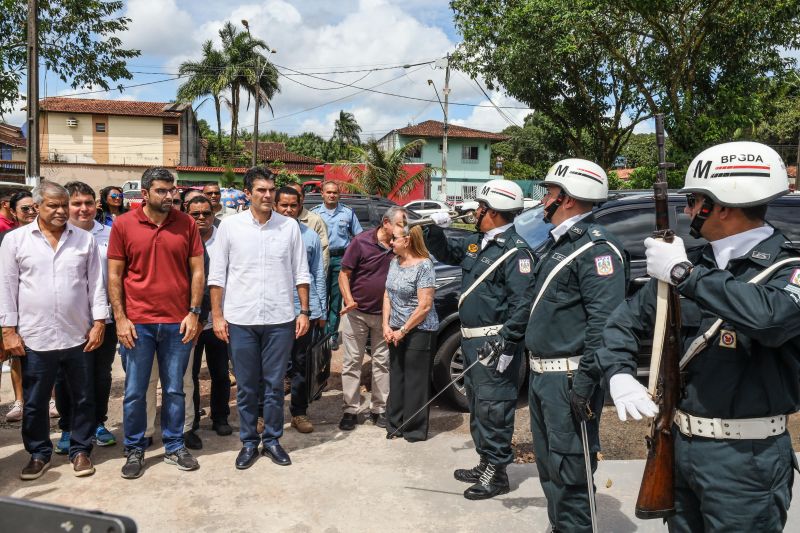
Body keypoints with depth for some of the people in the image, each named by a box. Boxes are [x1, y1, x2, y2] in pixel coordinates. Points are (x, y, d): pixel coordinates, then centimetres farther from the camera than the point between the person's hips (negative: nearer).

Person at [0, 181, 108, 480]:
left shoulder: (85, 239, 3)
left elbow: (96, 284, 4)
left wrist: (99, 323, -2)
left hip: (79, 335, 1)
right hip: (35, 338, 0)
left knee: (83, 398, 10)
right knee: (35, 402, 12)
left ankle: (80, 450, 25)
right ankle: (39, 454, 29)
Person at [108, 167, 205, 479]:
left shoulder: (186, 224, 1)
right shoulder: (123, 225, -1)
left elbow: (197, 271, 2)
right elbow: (114, 275, 1)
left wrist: (194, 313, -4)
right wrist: (120, 318, -5)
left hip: (178, 323, 1)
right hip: (137, 323, 0)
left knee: (174, 390, 12)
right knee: (134, 392, 9)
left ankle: (174, 447, 27)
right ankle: (134, 450, 26)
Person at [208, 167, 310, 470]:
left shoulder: (289, 226, 2)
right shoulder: (230, 225, 0)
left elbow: (301, 273, 6)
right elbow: (217, 275, 2)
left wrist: (304, 311, 1)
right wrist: (217, 316, -2)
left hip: (280, 319, 0)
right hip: (240, 319, 0)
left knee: (274, 385, 10)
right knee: (246, 387, 10)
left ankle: (272, 440, 25)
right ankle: (248, 443, 26)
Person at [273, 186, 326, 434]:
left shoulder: (311, 236, 7)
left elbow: (319, 274, 10)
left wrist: (322, 311, 8)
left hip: (305, 309, 2)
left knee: (301, 363, 11)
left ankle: (299, 412, 23)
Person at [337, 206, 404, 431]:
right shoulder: (362, 241, -12)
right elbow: (344, 274, -8)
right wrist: (349, 300, -21)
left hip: (384, 314, 3)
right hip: (356, 312, -3)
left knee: (383, 362, 9)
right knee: (352, 361, 4)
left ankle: (379, 409, 21)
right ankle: (351, 410, 14)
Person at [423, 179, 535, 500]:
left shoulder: (514, 250, -16)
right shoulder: (477, 242, 12)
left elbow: (522, 301, -22)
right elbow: (445, 253, 28)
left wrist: (506, 342, -27)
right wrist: (436, 231, 9)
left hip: (494, 343, -10)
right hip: (472, 340, 10)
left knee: (492, 407, -3)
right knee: (477, 405, 19)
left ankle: (497, 473, 11)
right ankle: (485, 463, 33)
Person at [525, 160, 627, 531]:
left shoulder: (597, 248, -15)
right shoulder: (554, 245, 15)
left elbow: (605, 321, -23)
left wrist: (585, 381, -26)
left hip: (568, 379, -10)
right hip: (541, 374, 10)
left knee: (568, 471, -2)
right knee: (548, 466, 20)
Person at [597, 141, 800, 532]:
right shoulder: (690, 263, 3)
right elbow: (626, 320, 7)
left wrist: (684, 274, -27)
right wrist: (619, 375, -10)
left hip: (745, 459, -5)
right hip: (680, 443, 6)